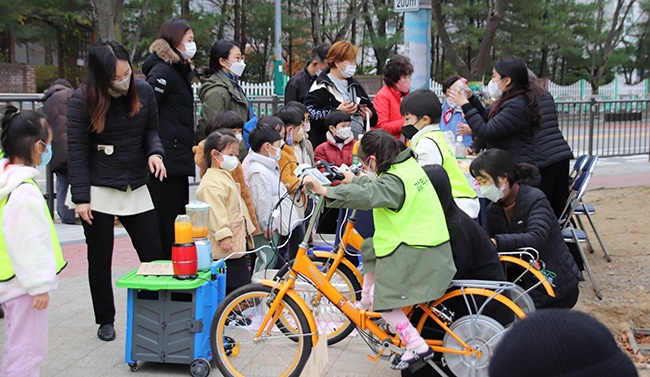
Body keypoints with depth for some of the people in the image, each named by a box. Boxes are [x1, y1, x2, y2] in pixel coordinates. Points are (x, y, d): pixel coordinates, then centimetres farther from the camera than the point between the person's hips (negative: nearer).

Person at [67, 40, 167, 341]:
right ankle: (105, 320, 24)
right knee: (100, 261, 8)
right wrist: (81, 197, -13)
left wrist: (154, 152, -12)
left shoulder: (143, 90, -2)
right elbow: (77, 150, -10)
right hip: (99, 191, -3)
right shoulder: (82, 99, -11)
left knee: (154, 256, 2)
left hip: (136, 189, 3)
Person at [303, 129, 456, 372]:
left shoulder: (394, 180, -22)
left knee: (384, 299, -2)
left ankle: (417, 347, -2)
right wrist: (354, 180, 38)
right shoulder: (408, 165, 8)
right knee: (370, 249, 26)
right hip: (429, 243, 10)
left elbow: (366, 195, -39)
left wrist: (325, 191, -39)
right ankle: (367, 303, 36)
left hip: (414, 252, -10)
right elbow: (378, 186, 25)